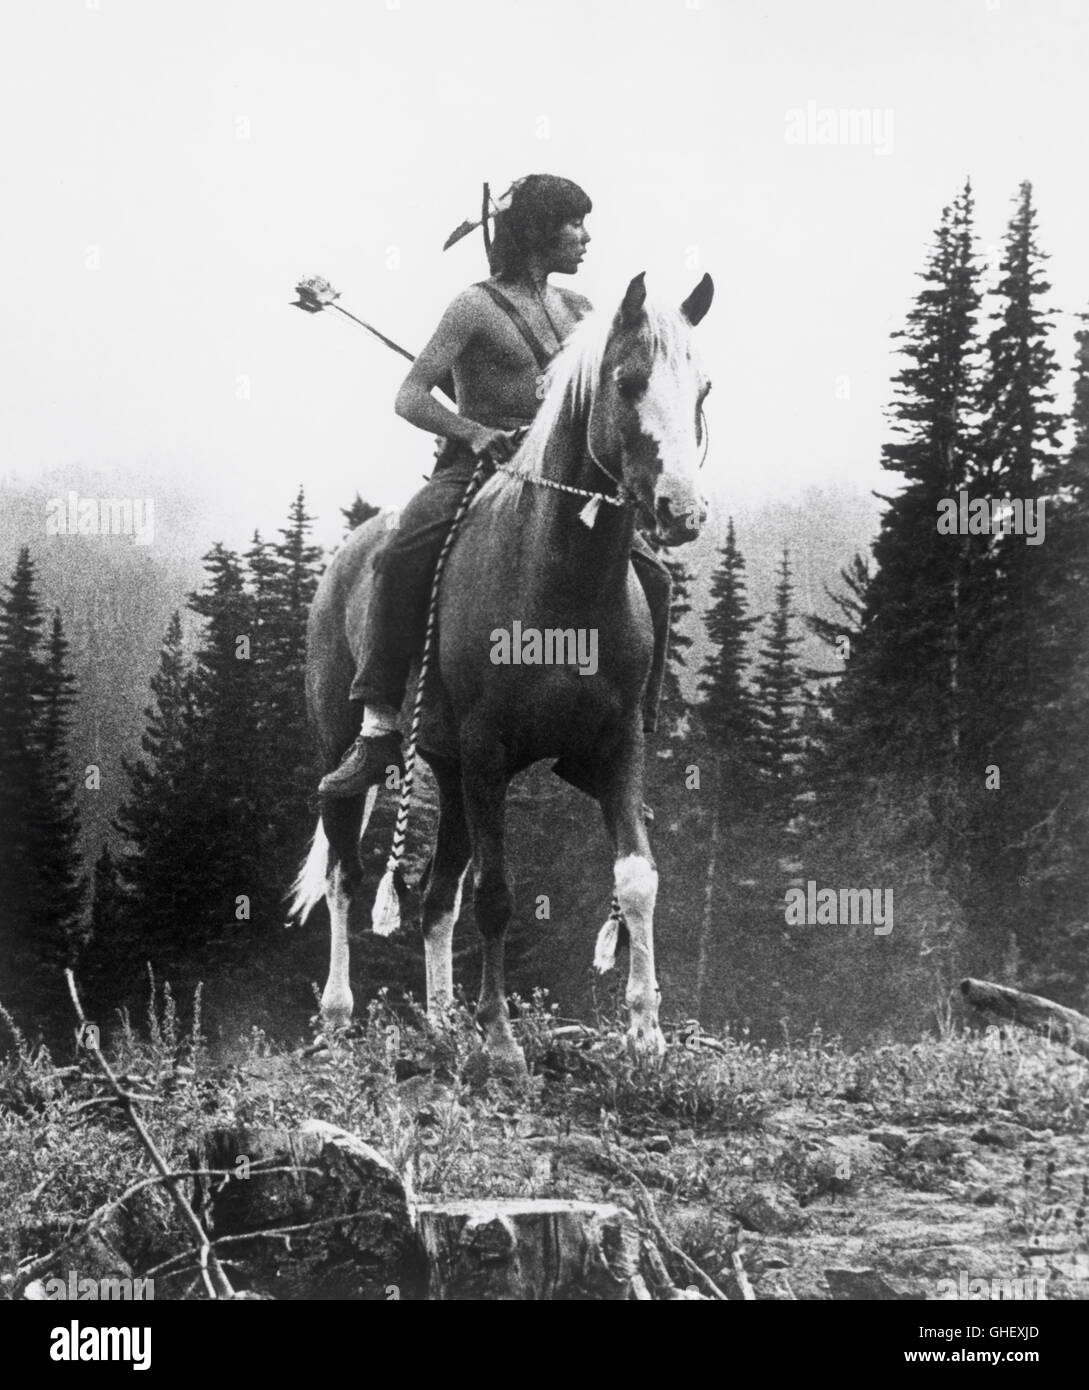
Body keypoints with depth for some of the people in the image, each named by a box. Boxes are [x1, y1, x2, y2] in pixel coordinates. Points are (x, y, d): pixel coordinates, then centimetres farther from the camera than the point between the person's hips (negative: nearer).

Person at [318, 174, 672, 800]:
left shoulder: (576, 309, 15)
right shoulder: (476, 308, -3)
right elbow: (410, 398, -8)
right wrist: (477, 433, -23)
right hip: (476, 468, -5)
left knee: (651, 576, -9)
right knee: (404, 557, -33)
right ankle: (377, 729, -28)